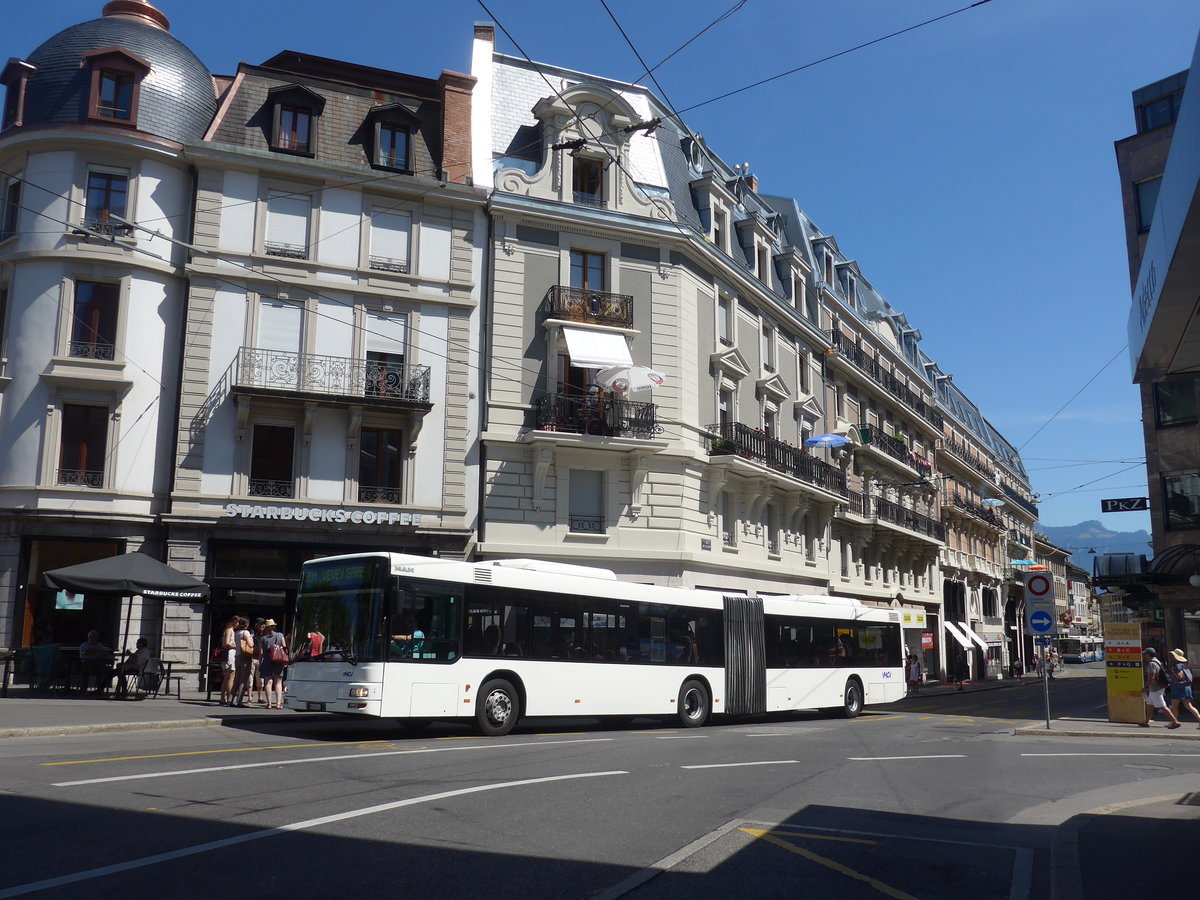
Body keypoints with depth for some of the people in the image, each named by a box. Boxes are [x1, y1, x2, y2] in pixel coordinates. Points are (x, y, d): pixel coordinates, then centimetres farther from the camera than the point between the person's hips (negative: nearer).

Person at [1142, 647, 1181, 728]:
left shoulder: (1151, 664, -19)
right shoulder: (1156, 661, 12)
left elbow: (1151, 677, -24)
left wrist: (1145, 687, -19)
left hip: (1155, 690, -10)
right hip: (1153, 689, 10)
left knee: (1162, 706, -8)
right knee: (1149, 704, 15)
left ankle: (1175, 722, -7)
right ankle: (1146, 722, 21)